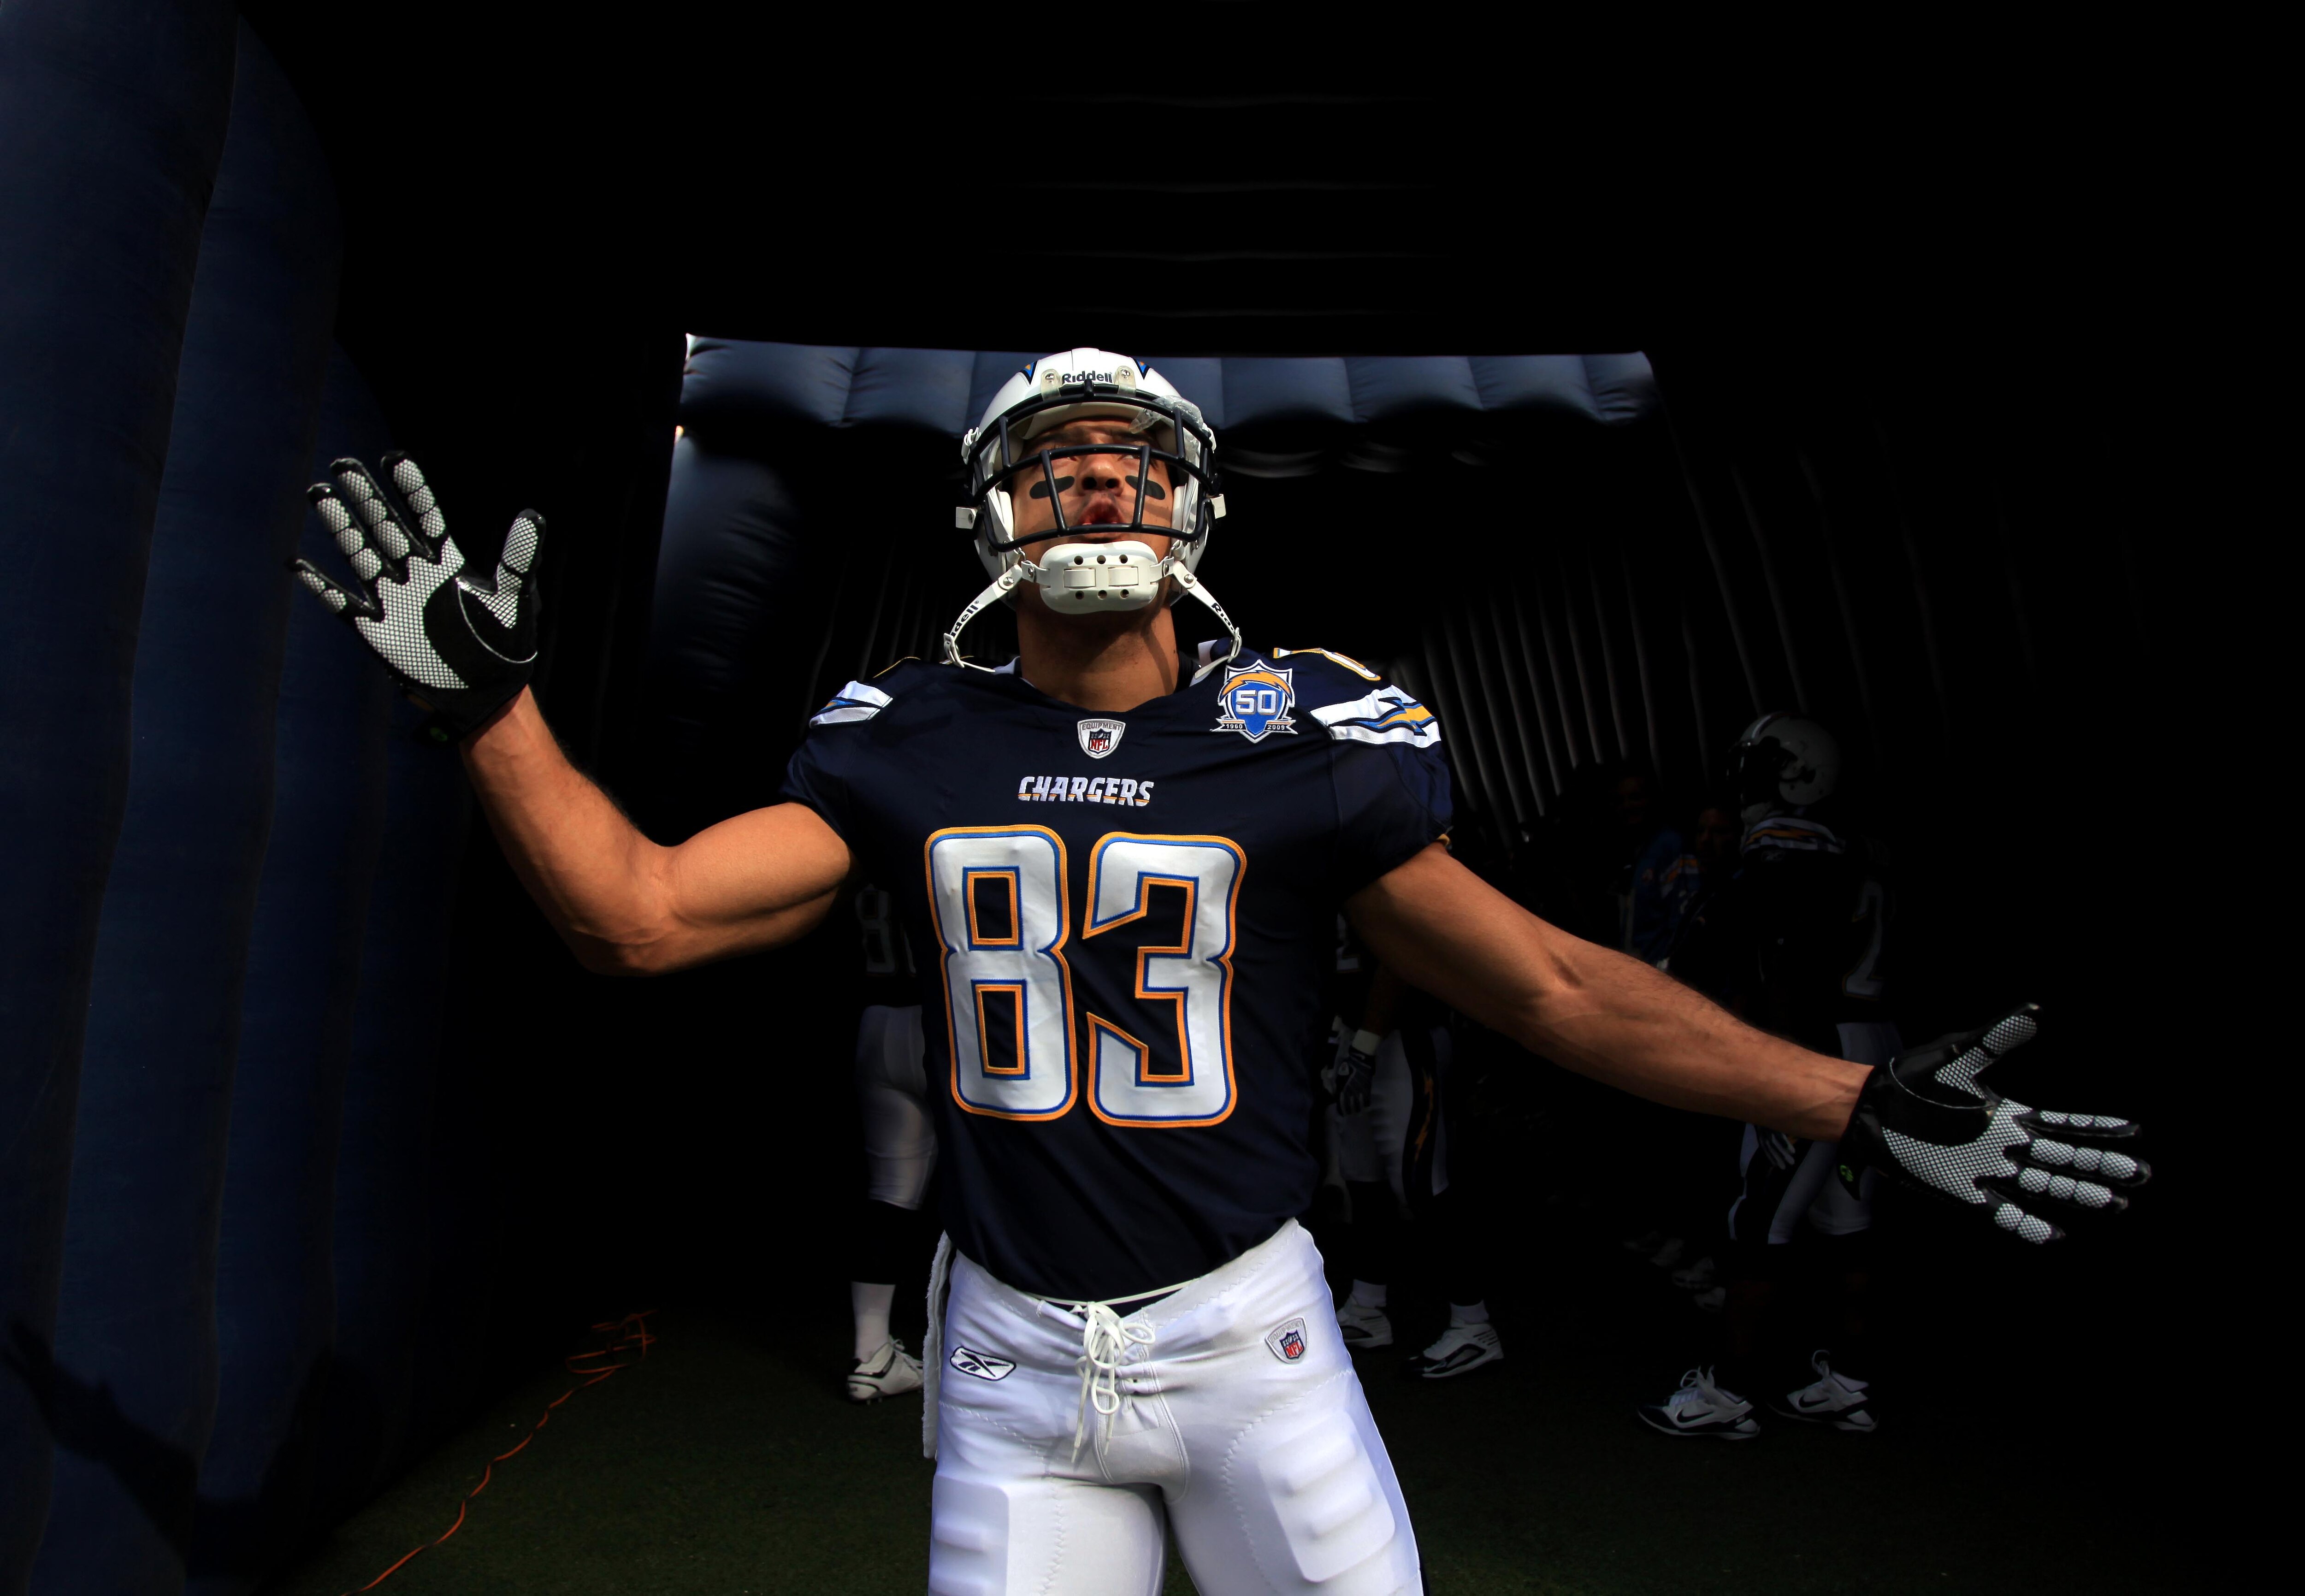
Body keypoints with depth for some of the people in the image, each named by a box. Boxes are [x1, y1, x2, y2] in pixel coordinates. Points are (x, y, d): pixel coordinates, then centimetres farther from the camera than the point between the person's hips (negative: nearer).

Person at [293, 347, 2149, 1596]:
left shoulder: (1304, 738, -9)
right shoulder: (913, 742, -3)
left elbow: (1553, 984, -4)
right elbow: (643, 912, -4)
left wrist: (1865, 1103, -4)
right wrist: (491, 698, -7)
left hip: (1248, 1329, 0)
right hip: (1015, 1352, 1)